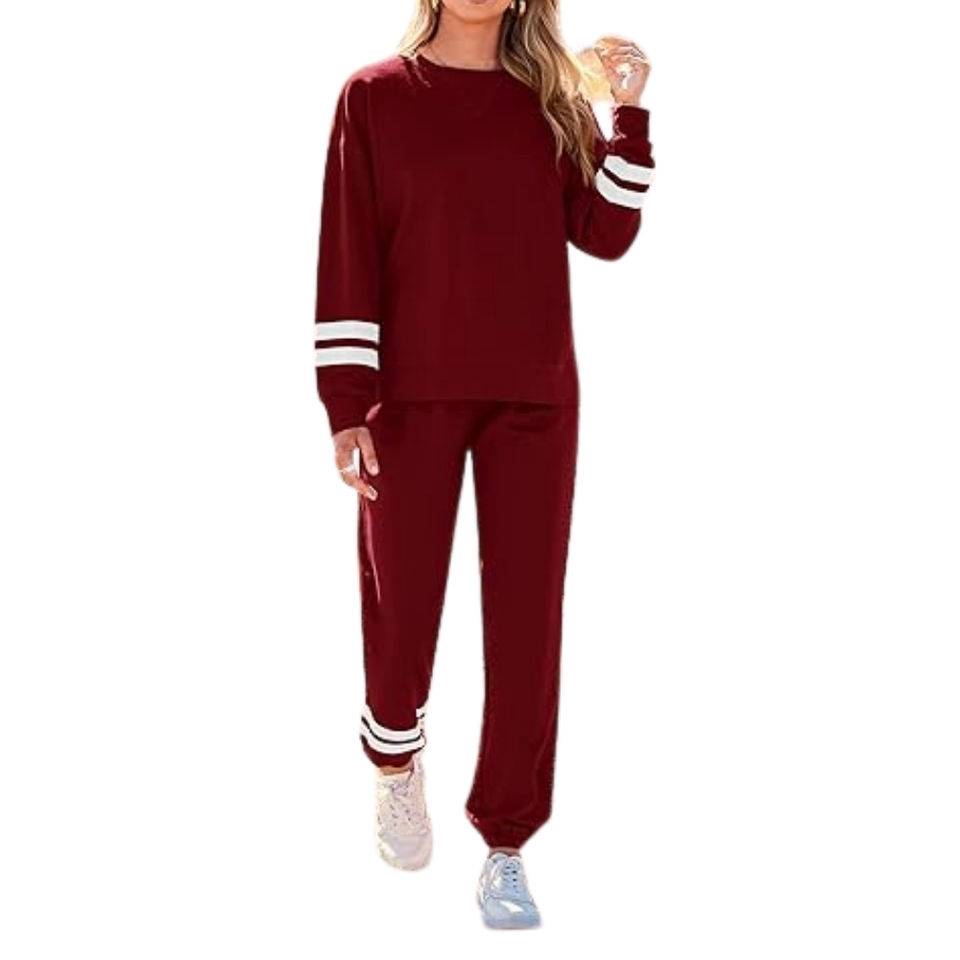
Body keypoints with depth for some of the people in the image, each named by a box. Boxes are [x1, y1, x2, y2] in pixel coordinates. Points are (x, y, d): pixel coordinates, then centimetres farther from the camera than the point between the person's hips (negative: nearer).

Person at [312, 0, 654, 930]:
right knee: (402, 600, 8)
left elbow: (604, 234, 2)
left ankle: (505, 844, 15)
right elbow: (348, 254, -4)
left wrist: (629, 115, -9)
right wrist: (347, 405, -9)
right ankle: (395, 761, 39)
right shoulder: (374, 95, 0)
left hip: (534, 398, 2)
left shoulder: (553, 101, 7)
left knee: (526, 618, 2)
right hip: (412, 394, -2)